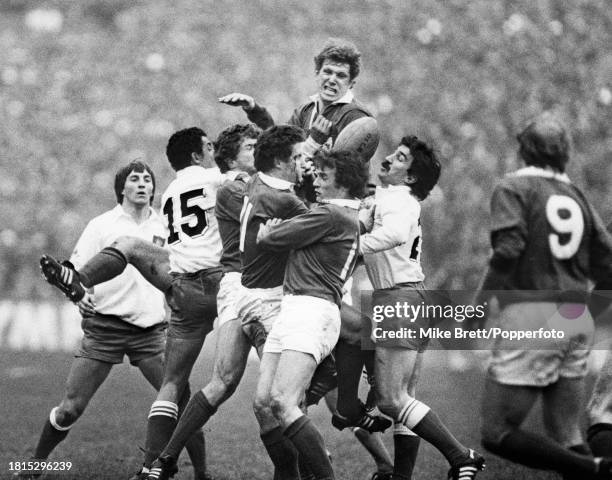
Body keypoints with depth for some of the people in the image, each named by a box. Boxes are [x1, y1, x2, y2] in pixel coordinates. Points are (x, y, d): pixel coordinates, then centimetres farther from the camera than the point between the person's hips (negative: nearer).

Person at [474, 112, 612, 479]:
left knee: (498, 433, -3)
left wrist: (480, 301, -6)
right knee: (567, 440, 11)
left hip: (532, 313, -6)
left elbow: (509, 248, -15)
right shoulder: (578, 197, 16)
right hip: (578, 319, 7)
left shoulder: (514, 188, -1)